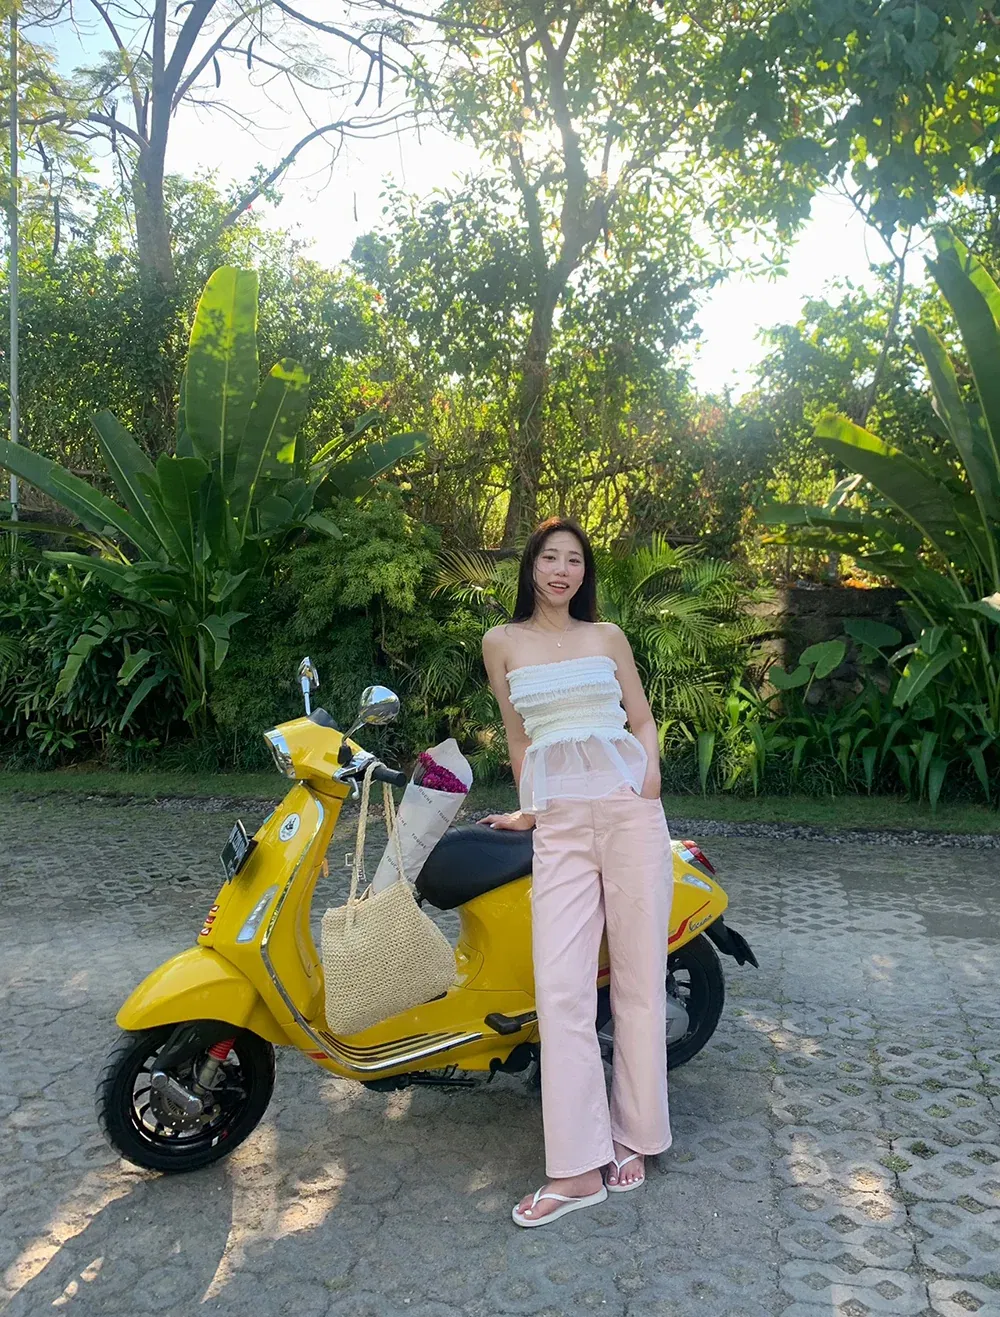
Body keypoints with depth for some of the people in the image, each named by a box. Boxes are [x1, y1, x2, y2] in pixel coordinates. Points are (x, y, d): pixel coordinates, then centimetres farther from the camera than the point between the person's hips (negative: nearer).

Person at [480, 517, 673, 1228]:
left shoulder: (607, 636, 13)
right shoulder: (503, 642, 13)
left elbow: (643, 718, 16)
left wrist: (650, 768, -2)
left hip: (629, 806, 1)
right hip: (559, 821, 0)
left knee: (639, 976, 3)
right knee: (561, 988, -7)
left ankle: (633, 1137, 17)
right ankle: (579, 1168, 0)